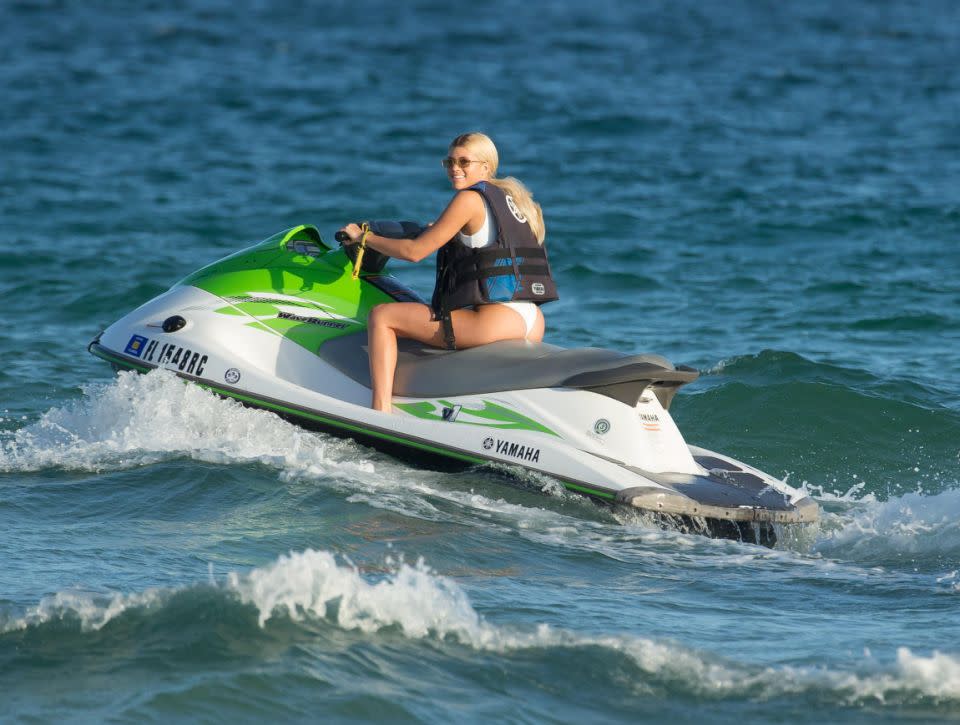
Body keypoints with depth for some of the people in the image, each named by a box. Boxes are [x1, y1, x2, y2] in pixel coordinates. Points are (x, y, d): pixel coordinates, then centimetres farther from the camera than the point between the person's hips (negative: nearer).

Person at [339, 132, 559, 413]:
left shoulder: (469, 198, -5)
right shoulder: (513, 198, 19)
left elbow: (414, 251, -5)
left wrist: (364, 236, 9)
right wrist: (441, 232, 36)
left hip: (495, 320, -9)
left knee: (381, 316, -2)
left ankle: (381, 413, -12)